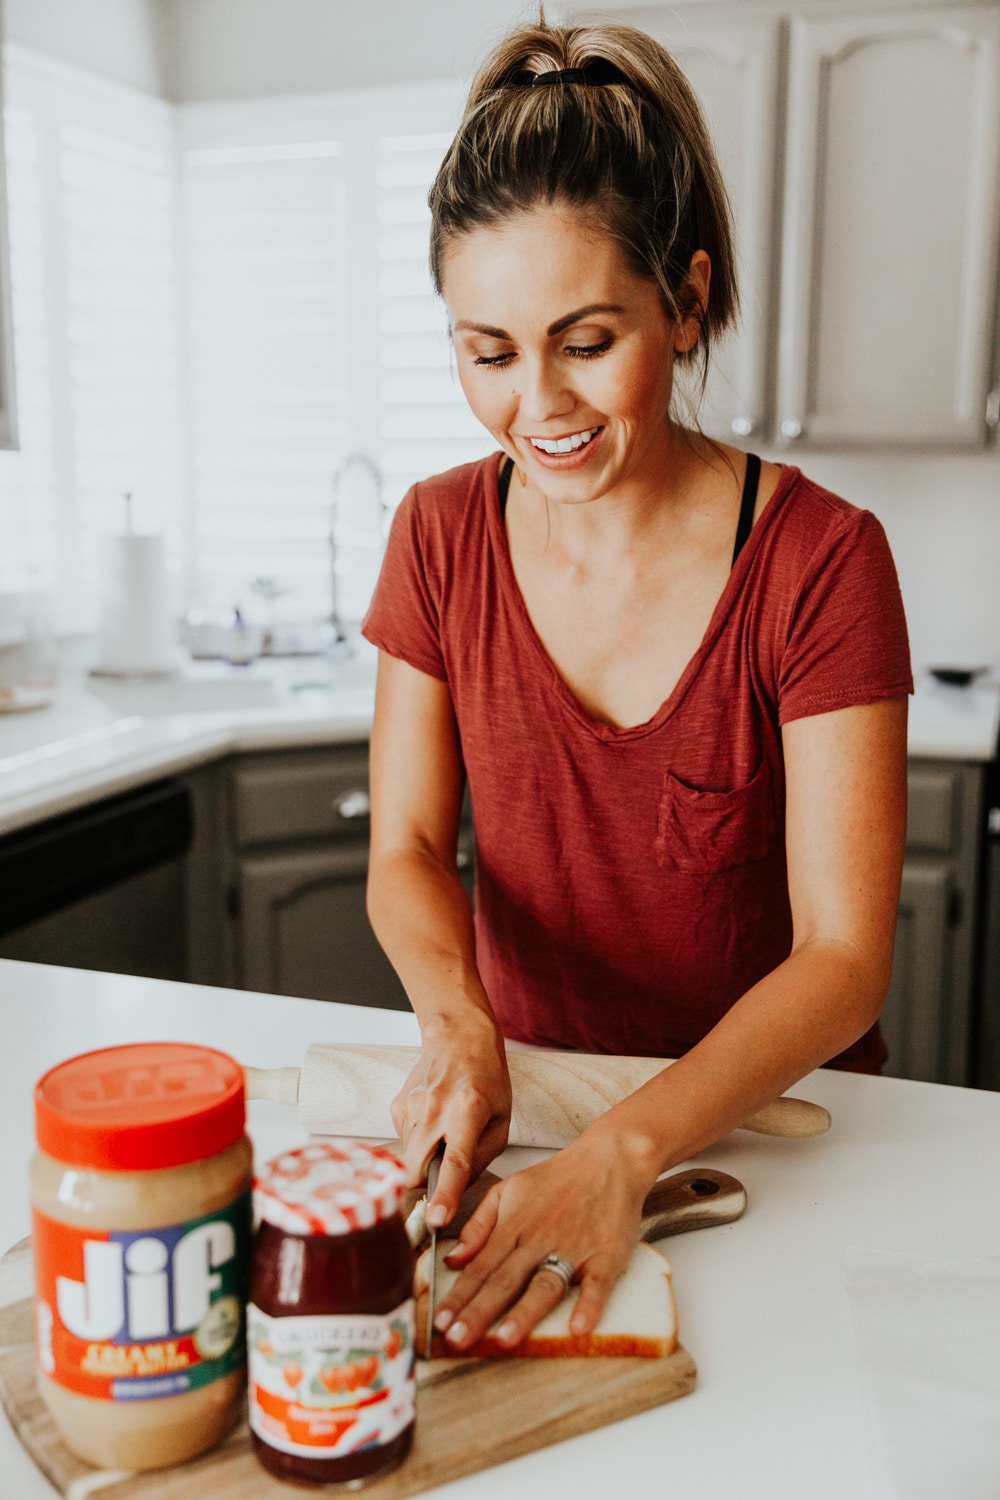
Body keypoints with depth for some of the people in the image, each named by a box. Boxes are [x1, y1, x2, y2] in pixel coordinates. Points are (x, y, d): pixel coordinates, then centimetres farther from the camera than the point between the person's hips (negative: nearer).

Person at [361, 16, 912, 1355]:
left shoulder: (820, 560, -15)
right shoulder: (443, 536, -4)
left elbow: (844, 959, -17)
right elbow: (407, 850, -1)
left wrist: (628, 1147, -32)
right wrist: (457, 1019, -21)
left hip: (763, 1127, -2)